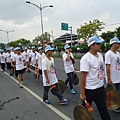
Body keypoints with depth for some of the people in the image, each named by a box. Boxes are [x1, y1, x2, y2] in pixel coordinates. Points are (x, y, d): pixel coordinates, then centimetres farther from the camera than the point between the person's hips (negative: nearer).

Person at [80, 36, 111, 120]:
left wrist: (102, 84, 15)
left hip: (100, 88, 7)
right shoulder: (86, 58, -19)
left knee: (104, 110, 13)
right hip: (89, 90, -6)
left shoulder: (100, 55, 5)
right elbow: (83, 76, -20)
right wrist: (82, 93, -18)